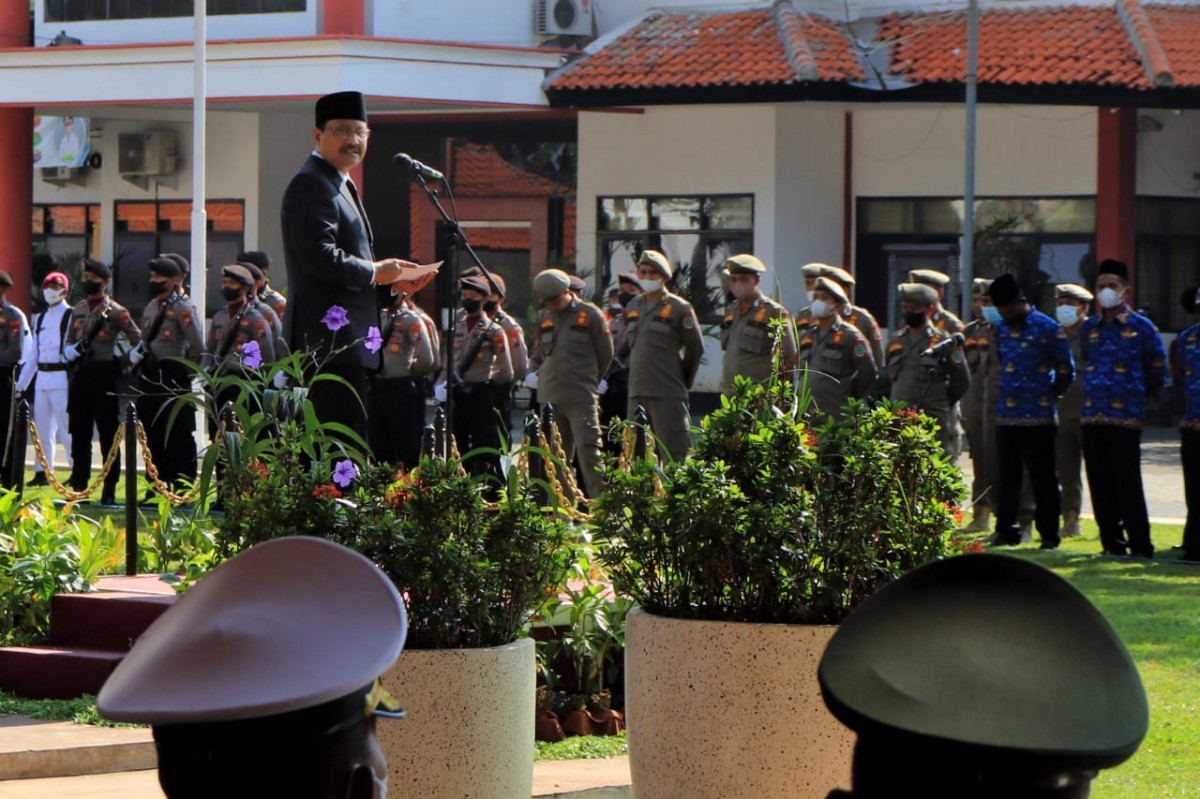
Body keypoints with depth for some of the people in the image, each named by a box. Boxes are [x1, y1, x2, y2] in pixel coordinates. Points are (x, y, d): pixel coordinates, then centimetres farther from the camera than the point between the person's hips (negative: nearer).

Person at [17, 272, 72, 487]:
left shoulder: (72, 316, -4)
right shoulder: (40, 319, 17)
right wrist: (21, 383, 18)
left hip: (62, 378, -7)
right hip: (41, 378, 7)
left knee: (66, 428, -8)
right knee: (42, 429, 8)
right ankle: (42, 473, 13)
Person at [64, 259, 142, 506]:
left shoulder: (116, 312, -5)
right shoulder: (77, 311, 13)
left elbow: (138, 342, -4)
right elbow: (67, 346, 17)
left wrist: (126, 365, -9)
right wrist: (73, 351, -5)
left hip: (106, 374, -6)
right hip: (81, 374, 6)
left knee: (108, 434, -3)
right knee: (79, 434, 8)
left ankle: (109, 491, 0)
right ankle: (78, 488, 14)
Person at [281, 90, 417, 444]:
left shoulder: (340, 186, 23)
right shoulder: (311, 185, -11)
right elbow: (320, 258, -23)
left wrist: (393, 279, 12)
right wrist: (375, 273, -10)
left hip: (347, 342, 11)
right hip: (330, 339, -11)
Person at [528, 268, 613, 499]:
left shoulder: (590, 315, -1)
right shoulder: (543, 318, 13)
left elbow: (605, 354, 5)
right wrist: (535, 373, 4)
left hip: (582, 399, -5)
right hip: (548, 398, 5)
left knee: (588, 452, -12)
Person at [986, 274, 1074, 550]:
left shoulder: (1047, 329, -8)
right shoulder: (1001, 328, 11)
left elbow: (1065, 370, -2)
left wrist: (1050, 395, 7)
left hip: (1038, 416, -6)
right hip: (1006, 415, 6)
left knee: (1043, 480, -2)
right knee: (1007, 478, 9)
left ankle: (1049, 535, 3)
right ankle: (1006, 530, 17)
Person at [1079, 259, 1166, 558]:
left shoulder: (1142, 328, -1)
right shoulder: (1088, 328, 12)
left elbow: (1157, 372, 7)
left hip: (1126, 418, -5)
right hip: (1092, 418, 5)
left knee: (1127, 485, -8)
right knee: (1100, 486, 6)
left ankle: (1140, 545, -3)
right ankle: (1112, 543, 13)